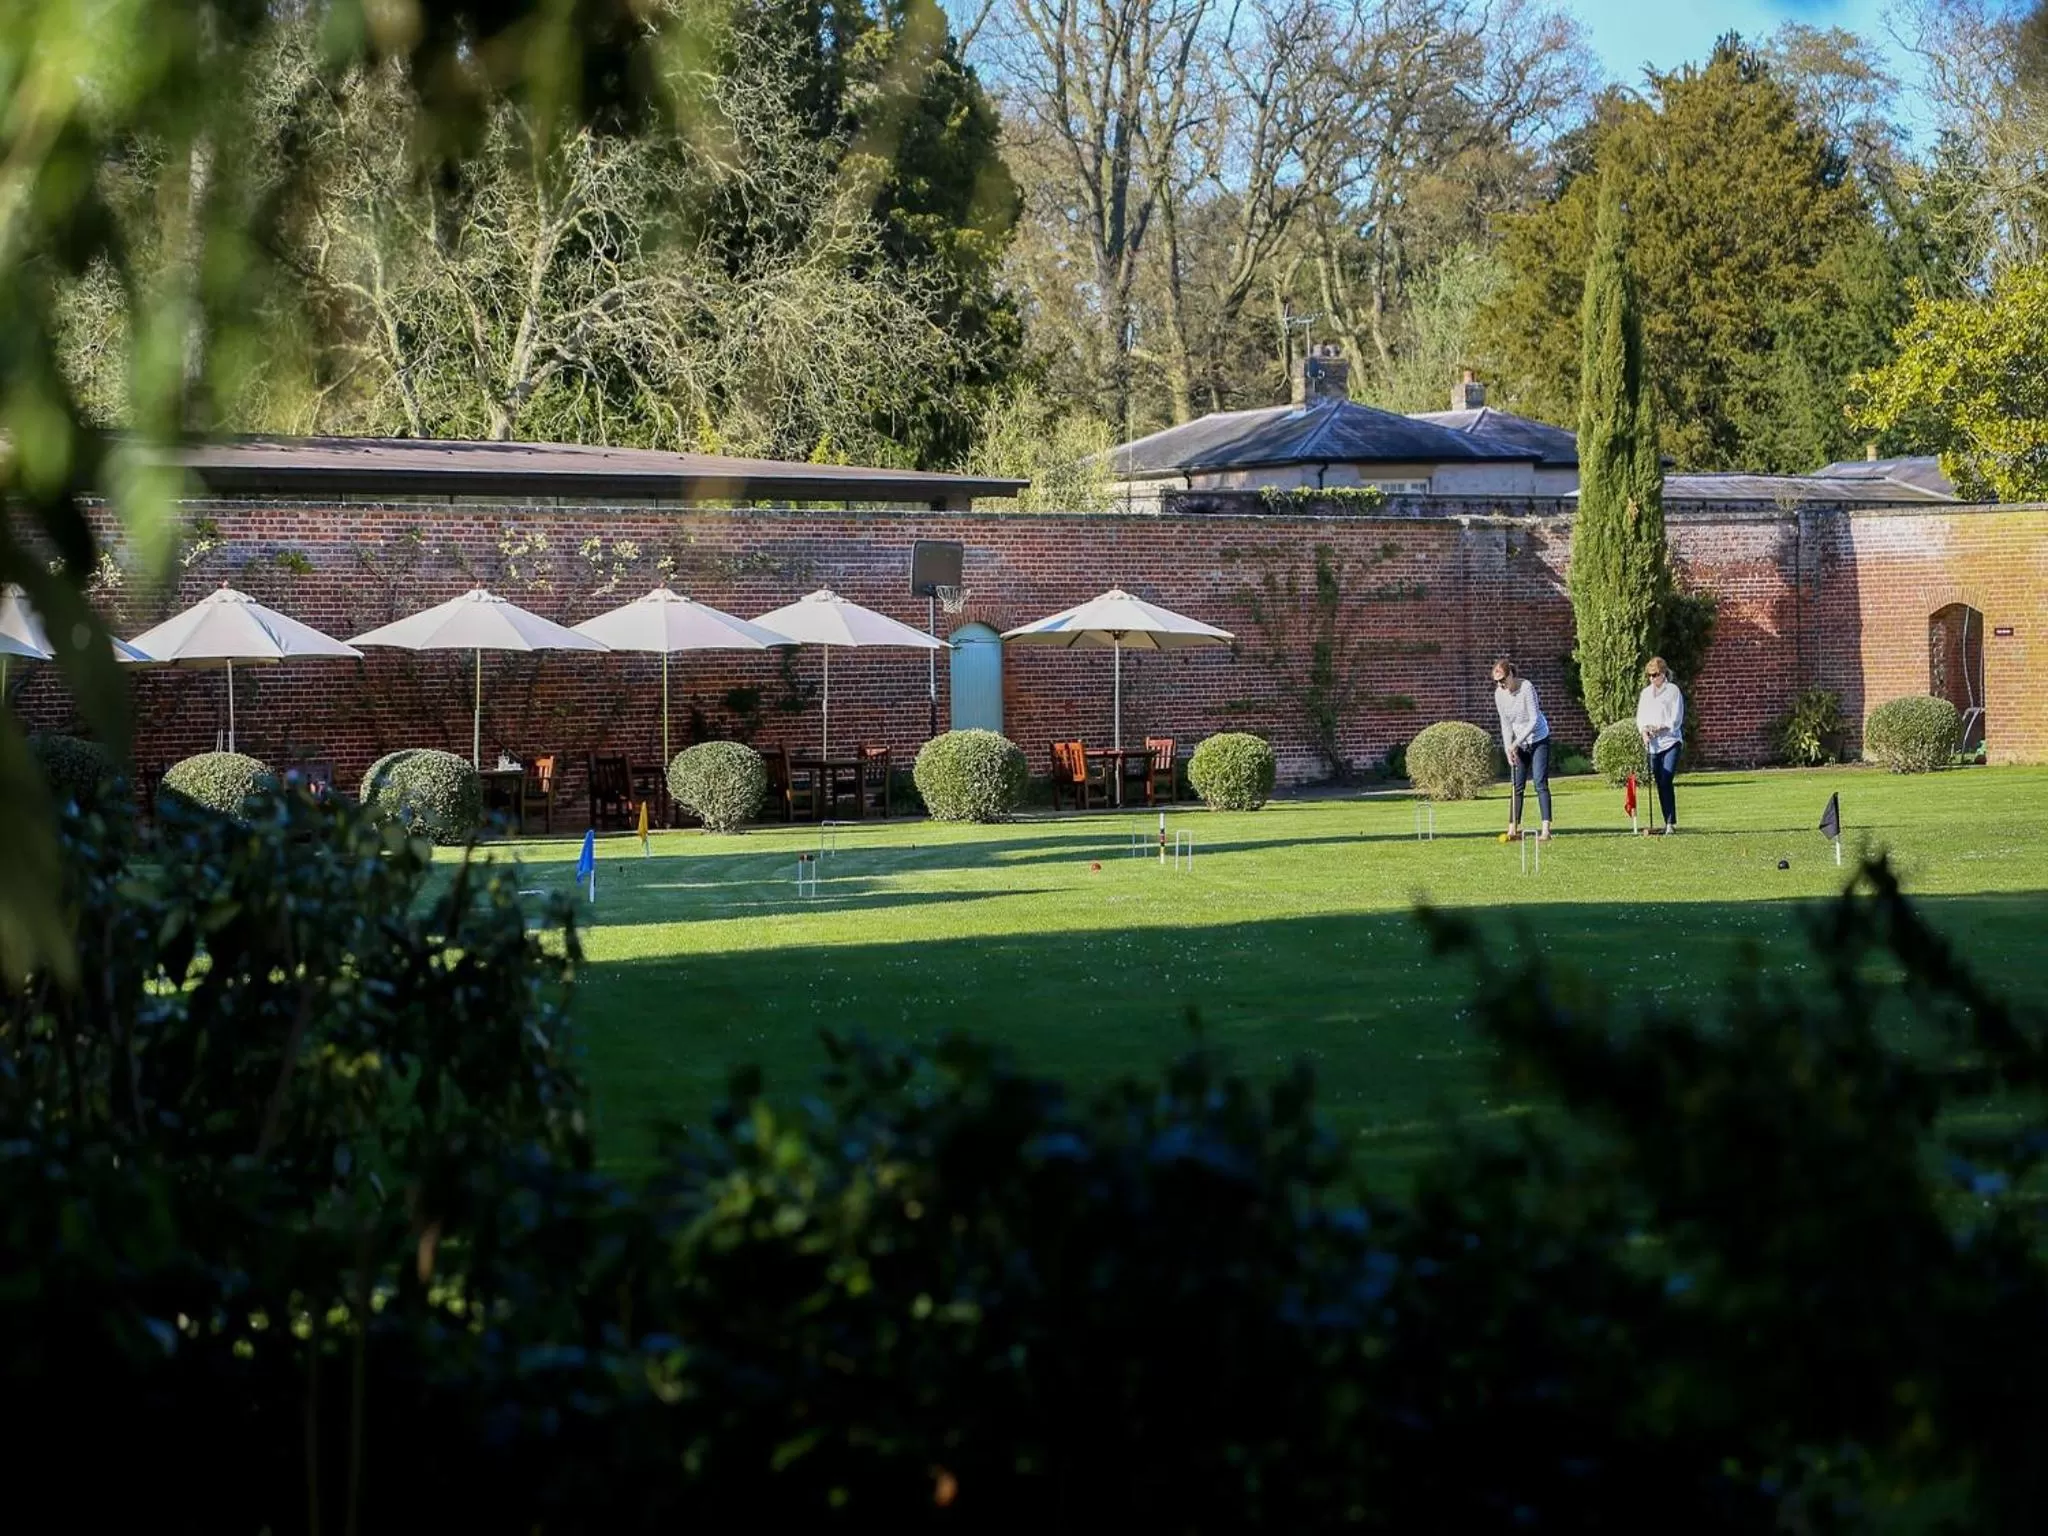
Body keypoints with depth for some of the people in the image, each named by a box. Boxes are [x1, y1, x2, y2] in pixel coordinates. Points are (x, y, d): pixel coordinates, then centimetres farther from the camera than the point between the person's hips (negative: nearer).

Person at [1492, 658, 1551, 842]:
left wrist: (1517, 742, -25)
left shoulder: (1526, 688, -21)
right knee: (1517, 785, 3)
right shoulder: (1499, 694, -4)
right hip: (1518, 744, 5)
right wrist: (1509, 749, -7)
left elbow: (1534, 720, -22)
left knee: (1540, 783, -11)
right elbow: (1505, 724, 2)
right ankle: (1513, 828, 4)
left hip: (1538, 739, -5)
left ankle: (1546, 829, -15)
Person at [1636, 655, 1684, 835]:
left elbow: (1676, 719, -5)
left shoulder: (1673, 690, 0)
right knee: (1659, 784, 4)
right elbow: (1640, 715, 12)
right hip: (1652, 744, 5)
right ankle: (1667, 822, 10)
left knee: (1666, 781, -14)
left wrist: (1660, 728, -16)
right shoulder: (1646, 692, 15)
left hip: (1671, 741, -5)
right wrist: (1644, 731, -7)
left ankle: (1671, 822, -15)